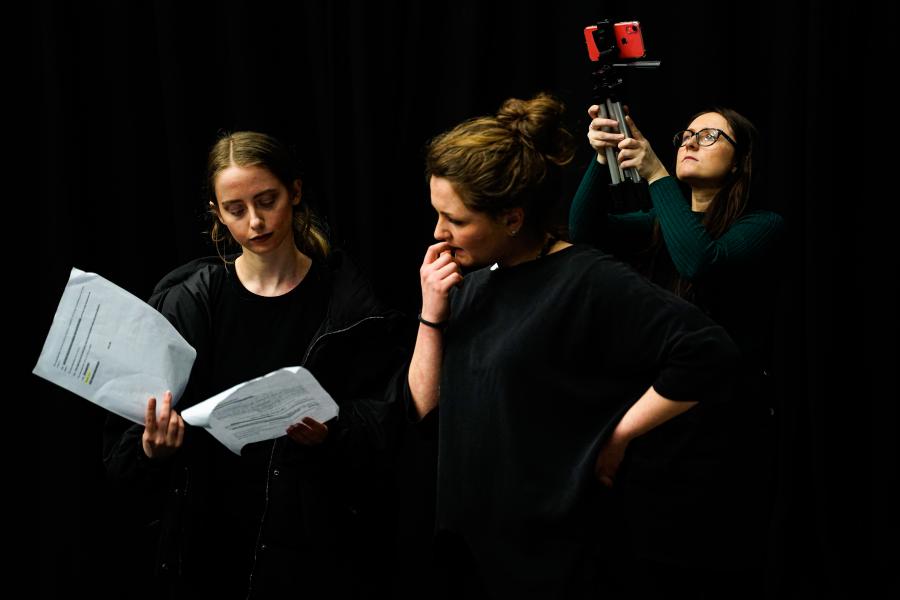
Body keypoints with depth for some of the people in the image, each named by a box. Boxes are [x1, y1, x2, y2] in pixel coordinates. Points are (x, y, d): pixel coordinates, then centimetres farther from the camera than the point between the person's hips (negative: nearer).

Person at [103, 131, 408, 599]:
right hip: (214, 540, 1)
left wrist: (333, 435, -26)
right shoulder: (188, 302, -2)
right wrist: (151, 449, -26)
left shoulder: (344, 299, -4)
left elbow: (382, 412, -6)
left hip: (319, 541, -1)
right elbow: (130, 434, -4)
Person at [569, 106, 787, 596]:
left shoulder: (762, 227, -4)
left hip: (723, 425, -5)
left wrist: (656, 175, -20)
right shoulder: (657, 225, 12)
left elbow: (702, 261, -23)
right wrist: (603, 160, -18)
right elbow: (585, 230, -4)